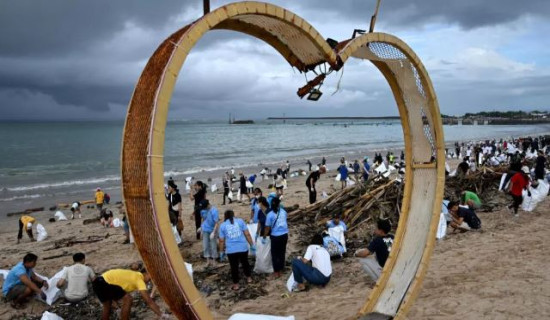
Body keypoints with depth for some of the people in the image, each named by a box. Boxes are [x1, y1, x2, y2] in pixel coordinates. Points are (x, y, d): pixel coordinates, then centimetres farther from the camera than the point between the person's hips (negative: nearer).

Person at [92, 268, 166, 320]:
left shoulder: (135, 276, 18)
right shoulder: (139, 279, -9)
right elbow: (148, 300, -15)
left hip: (99, 282, 10)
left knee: (107, 306, 27)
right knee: (128, 299, -11)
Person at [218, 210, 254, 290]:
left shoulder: (223, 225, 7)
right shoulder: (240, 221, 7)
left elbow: (221, 240, 5)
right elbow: (247, 234, 2)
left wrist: (222, 251, 14)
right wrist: (252, 245, 8)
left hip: (231, 250, -1)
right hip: (243, 248, 1)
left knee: (234, 266, 11)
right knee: (245, 263, 22)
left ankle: (236, 284, 18)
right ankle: (249, 278, 36)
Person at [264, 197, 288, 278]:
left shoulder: (270, 214, -15)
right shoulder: (283, 212, -3)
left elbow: (267, 227, -11)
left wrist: (264, 236, 2)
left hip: (275, 236, -4)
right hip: (284, 235, 4)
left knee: (275, 254, 9)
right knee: (282, 252, 18)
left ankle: (276, 272, 13)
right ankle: (280, 269, 31)